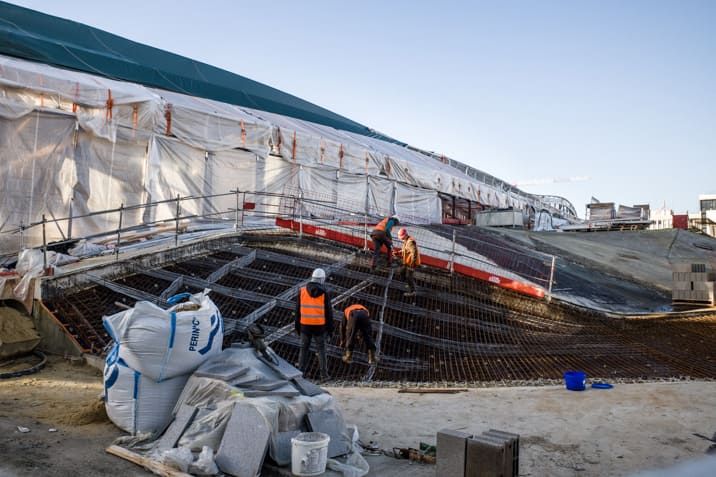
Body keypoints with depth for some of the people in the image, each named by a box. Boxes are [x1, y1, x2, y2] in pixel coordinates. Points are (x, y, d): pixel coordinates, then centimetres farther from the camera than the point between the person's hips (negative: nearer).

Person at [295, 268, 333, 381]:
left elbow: (298, 310, 3)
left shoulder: (302, 291, -2)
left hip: (305, 326, 1)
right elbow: (329, 312, -5)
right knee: (321, 350, 8)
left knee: (304, 349, 12)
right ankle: (324, 375, 9)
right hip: (319, 326, -1)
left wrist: (297, 326, 12)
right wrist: (330, 328, 3)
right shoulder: (324, 293, -7)